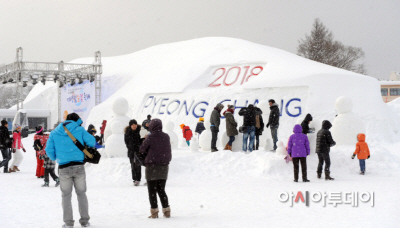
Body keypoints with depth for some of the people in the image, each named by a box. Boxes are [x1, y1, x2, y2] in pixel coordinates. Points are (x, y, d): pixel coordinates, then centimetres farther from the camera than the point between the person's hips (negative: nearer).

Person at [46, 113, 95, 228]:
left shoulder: (54, 133, 8)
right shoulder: (80, 130, 3)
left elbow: (49, 150, 4)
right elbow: (91, 142, -2)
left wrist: (55, 158, 23)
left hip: (64, 168, 0)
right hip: (79, 167, 0)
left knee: (66, 196, 10)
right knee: (81, 194, 13)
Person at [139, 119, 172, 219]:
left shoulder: (150, 137, -12)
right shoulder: (166, 137, 2)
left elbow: (142, 149, -5)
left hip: (152, 166, -5)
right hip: (164, 166, 5)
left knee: (152, 191, 5)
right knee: (161, 190, 15)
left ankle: (154, 211, 2)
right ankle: (166, 210, 9)